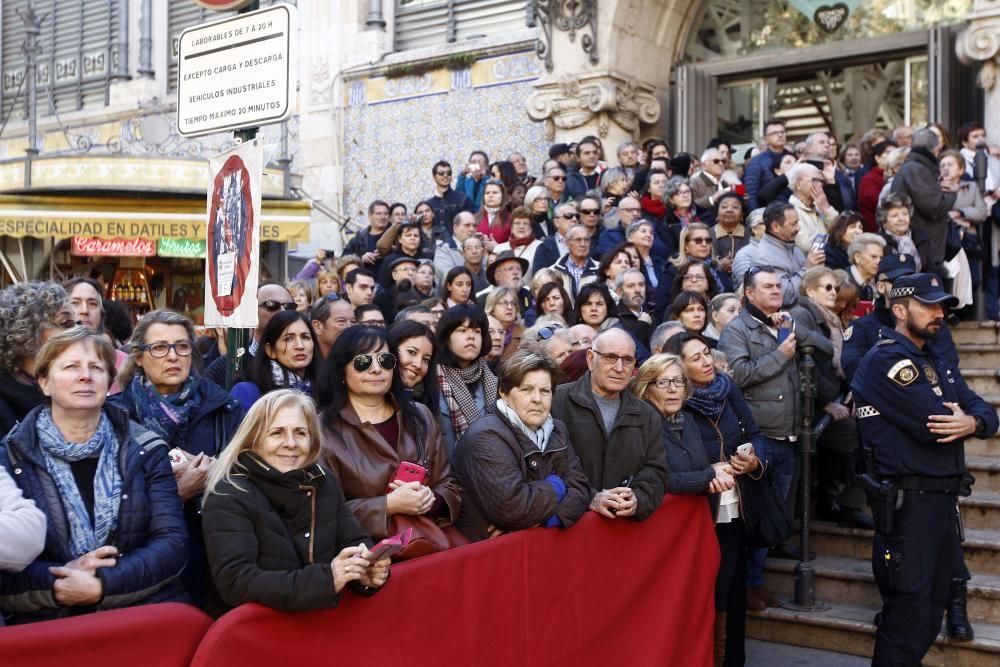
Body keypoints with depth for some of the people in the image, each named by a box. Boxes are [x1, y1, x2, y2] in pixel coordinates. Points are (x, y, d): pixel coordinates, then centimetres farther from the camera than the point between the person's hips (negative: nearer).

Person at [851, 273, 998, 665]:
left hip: (944, 499, 9)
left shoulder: (938, 364, 19)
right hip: (909, 503, -9)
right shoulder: (885, 359, -12)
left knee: (931, 613, 17)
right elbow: (932, 424, -22)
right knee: (907, 616, -4)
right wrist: (961, 417, 0)